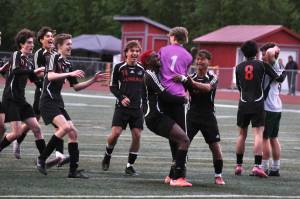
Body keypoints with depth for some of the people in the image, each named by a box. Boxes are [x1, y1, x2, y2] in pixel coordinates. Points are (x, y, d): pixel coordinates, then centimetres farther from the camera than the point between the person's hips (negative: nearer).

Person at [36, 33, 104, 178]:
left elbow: (76, 87, 22)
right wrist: (70, 74, -34)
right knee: (66, 127, -26)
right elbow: (50, 76, -27)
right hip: (48, 102, -9)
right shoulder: (53, 58, -8)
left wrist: (92, 80, 12)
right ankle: (41, 159, -16)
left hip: (58, 103, 9)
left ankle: (73, 170, 6)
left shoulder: (67, 64, 17)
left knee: (73, 133, 3)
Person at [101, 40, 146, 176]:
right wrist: (121, 97, -15)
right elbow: (112, 86, 1)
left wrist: (144, 106, 11)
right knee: (115, 133, -13)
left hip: (137, 108, 3)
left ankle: (130, 166, 6)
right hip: (122, 107, -3)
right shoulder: (119, 67, 1)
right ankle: (107, 156, 16)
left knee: (137, 135, -5)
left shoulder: (142, 69, 10)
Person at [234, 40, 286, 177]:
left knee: (242, 134, 13)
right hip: (257, 104, -3)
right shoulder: (262, 65, -2)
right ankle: (257, 166, -18)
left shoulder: (239, 67, 7)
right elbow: (279, 78, 1)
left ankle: (238, 166, 16)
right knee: (258, 134, -6)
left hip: (243, 104, 3)